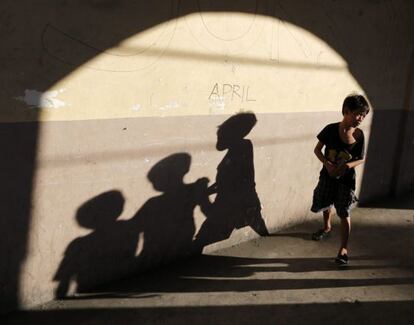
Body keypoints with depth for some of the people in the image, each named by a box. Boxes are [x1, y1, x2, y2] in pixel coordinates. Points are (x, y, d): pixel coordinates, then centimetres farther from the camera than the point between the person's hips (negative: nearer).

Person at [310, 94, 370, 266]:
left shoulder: (359, 135, -11)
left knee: (344, 213, -3)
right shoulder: (331, 129, -16)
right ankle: (327, 228, 52)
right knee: (326, 205, 22)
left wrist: (348, 165, -22)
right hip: (328, 175, 1)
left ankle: (343, 249, 4)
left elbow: (361, 159, -2)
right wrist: (327, 164, -23)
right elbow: (317, 150, -7)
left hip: (346, 179, -1)